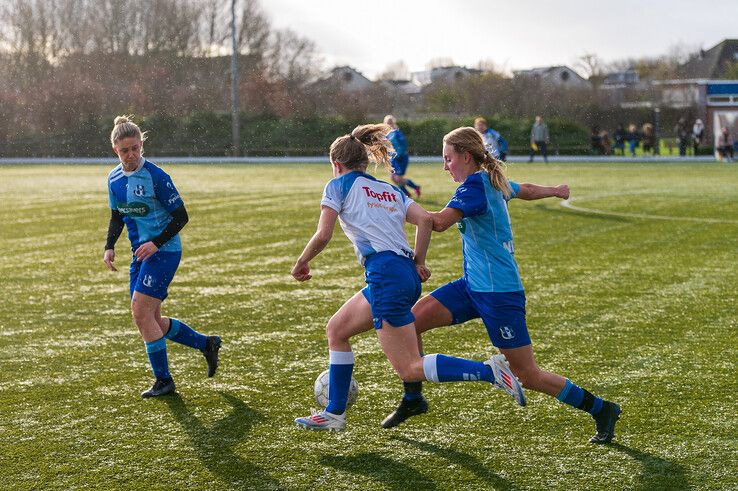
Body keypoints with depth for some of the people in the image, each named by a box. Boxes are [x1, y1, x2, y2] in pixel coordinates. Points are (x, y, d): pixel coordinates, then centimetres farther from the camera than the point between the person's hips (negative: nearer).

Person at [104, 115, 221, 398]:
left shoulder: (155, 176, -16)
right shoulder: (114, 179, 5)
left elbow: (180, 216, -13)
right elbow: (117, 217, 19)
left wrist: (156, 243, -22)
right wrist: (109, 246, 4)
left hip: (164, 251, -8)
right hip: (140, 252, 8)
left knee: (140, 312, -14)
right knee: (151, 320, 8)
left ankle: (163, 381, -3)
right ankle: (206, 344, 27)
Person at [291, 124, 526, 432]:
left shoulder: (339, 185, 7)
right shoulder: (390, 190, 23)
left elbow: (323, 235, -3)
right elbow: (426, 220, 7)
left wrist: (301, 263, 13)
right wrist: (419, 262, 14)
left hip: (385, 273, -9)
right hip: (408, 274, 9)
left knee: (409, 369, -8)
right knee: (337, 329, 23)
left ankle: (488, 371, -20)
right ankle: (334, 414, 26)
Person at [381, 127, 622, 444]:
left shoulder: (476, 184, -17)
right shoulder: (495, 182, 10)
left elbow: (440, 221, -29)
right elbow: (525, 190, 31)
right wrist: (556, 191, 52)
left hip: (498, 293, -9)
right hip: (474, 285, 9)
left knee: (527, 376, -3)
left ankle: (602, 410, 11)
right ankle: (413, 399, 16)